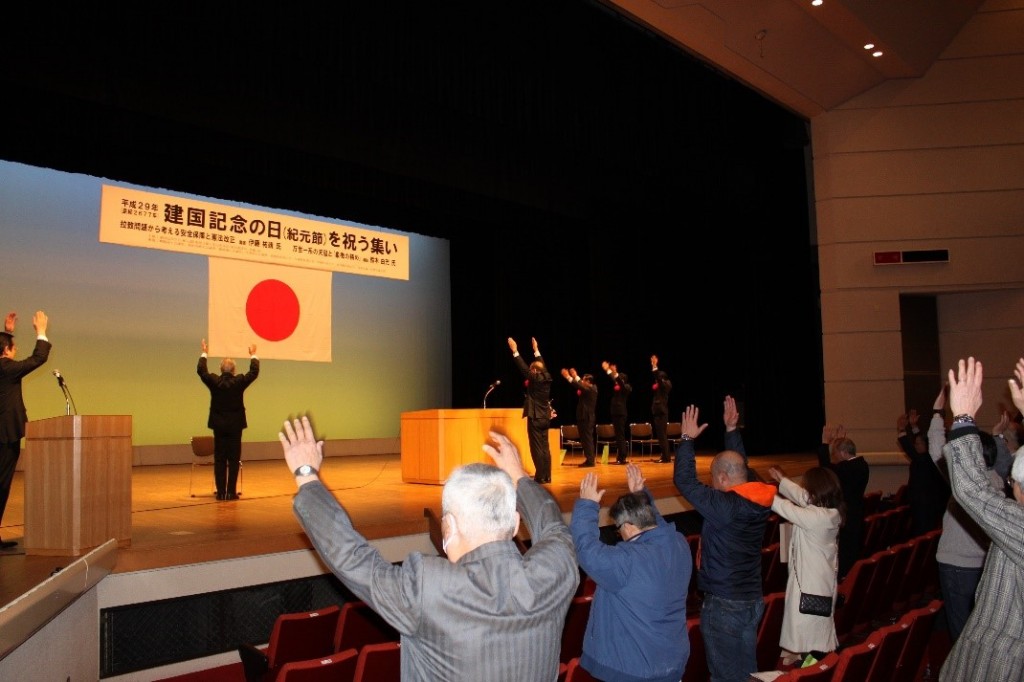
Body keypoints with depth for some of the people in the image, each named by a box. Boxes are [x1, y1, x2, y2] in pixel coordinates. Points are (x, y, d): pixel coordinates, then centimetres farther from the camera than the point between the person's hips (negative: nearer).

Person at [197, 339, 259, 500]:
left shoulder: (214, 381, -7)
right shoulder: (239, 382, -10)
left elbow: (200, 370, 8)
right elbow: (254, 372, 2)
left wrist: (204, 353, 20)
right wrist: (253, 355, 16)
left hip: (219, 425, 1)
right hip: (235, 425, -1)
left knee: (219, 459, 6)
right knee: (234, 459, 3)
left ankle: (221, 492, 5)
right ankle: (231, 492, 1)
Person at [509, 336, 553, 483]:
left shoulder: (535, 379, -13)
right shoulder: (547, 378, 6)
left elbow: (523, 367, -13)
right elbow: (542, 365, 22)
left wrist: (515, 351, -7)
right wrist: (536, 350, 31)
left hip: (535, 418, -7)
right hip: (545, 418, 7)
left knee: (537, 448, -4)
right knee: (545, 447, 9)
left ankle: (540, 476, -4)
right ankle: (547, 476, 11)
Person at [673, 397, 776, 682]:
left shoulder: (724, 506, -22)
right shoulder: (759, 499, 0)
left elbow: (683, 480, -18)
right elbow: (738, 465, 18)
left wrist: (687, 439, -10)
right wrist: (732, 430, 21)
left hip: (724, 604, -8)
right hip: (753, 599, 8)